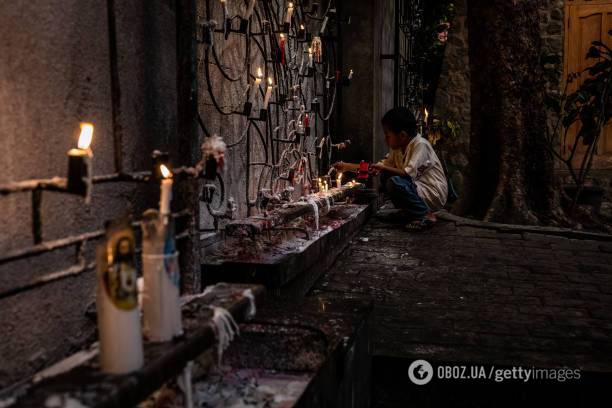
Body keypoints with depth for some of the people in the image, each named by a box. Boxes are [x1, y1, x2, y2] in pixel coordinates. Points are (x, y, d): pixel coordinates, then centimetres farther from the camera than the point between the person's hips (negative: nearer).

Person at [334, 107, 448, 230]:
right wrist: (347, 167, 8)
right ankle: (412, 212, 6)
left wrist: (384, 168, -23)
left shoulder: (420, 145, -18)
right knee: (385, 177, 7)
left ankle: (426, 215, -13)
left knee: (395, 182, -26)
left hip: (434, 194, -9)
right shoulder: (397, 149, 6)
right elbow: (382, 165, 13)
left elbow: (409, 173, -28)